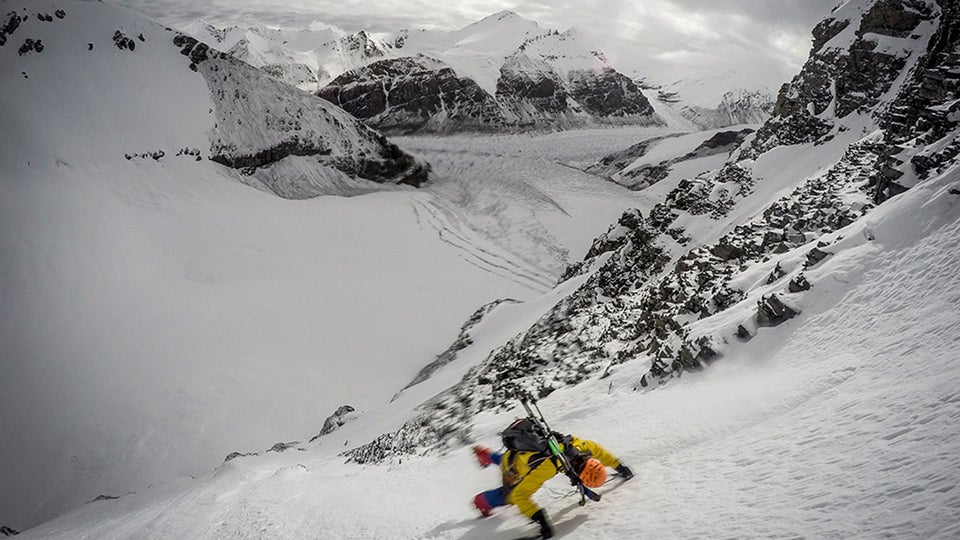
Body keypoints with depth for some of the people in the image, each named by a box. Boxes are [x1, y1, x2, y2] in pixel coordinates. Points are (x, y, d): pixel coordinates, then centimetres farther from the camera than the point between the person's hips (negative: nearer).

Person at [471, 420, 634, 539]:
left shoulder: (577, 445, -30)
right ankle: (483, 501, 35)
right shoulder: (548, 466, -47)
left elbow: (596, 449, -5)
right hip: (512, 465, -6)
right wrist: (541, 519, -49)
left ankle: (486, 454, 60)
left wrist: (619, 466, 0)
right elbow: (520, 495, -44)